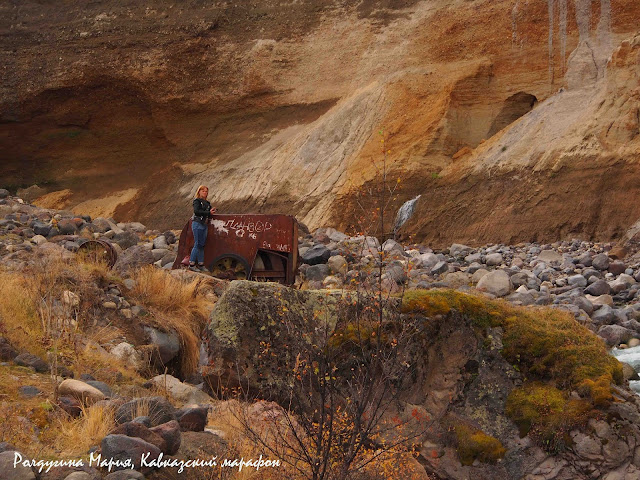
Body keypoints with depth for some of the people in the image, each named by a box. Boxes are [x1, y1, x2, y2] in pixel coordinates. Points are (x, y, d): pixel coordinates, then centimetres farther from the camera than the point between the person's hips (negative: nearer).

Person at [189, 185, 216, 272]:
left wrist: (211, 212, -6)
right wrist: (208, 213, -20)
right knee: (197, 244, -9)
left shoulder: (207, 202, 19)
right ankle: (191, 264, -4)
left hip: (204, 225, 7)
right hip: (197, 224, -7)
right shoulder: (197, 201, -3)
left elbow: (209, 212, 18)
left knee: (202, 245, 8)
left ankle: (201, 264, 11)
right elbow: (196, 211, -18)